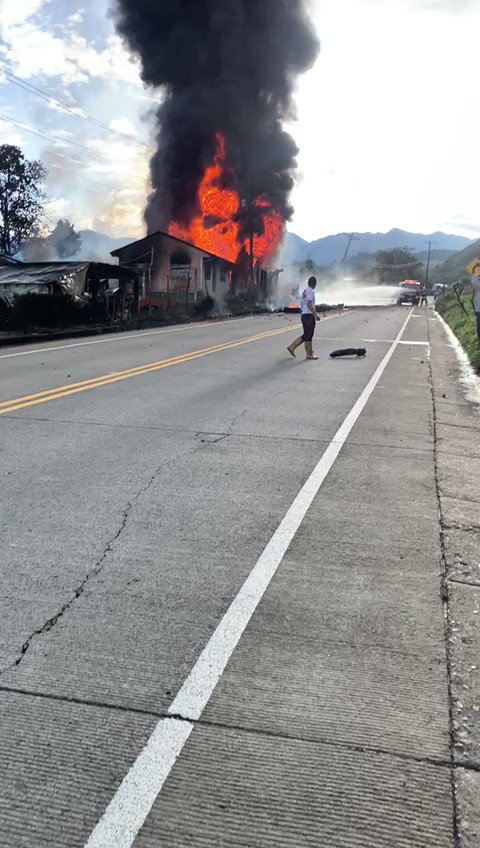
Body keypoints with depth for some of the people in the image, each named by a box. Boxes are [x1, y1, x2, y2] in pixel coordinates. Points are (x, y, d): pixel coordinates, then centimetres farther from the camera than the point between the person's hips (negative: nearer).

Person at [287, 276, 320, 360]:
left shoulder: (305, 291, 17)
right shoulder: (311, 291, -11)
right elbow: (309, 304, -21)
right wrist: (316, 315, -20)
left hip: (304, 315, 9)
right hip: (309, 315, -9)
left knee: (306, 336, 14)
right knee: (308, 336, -3)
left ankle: (292, 347, 11)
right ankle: (309, 354, 4)